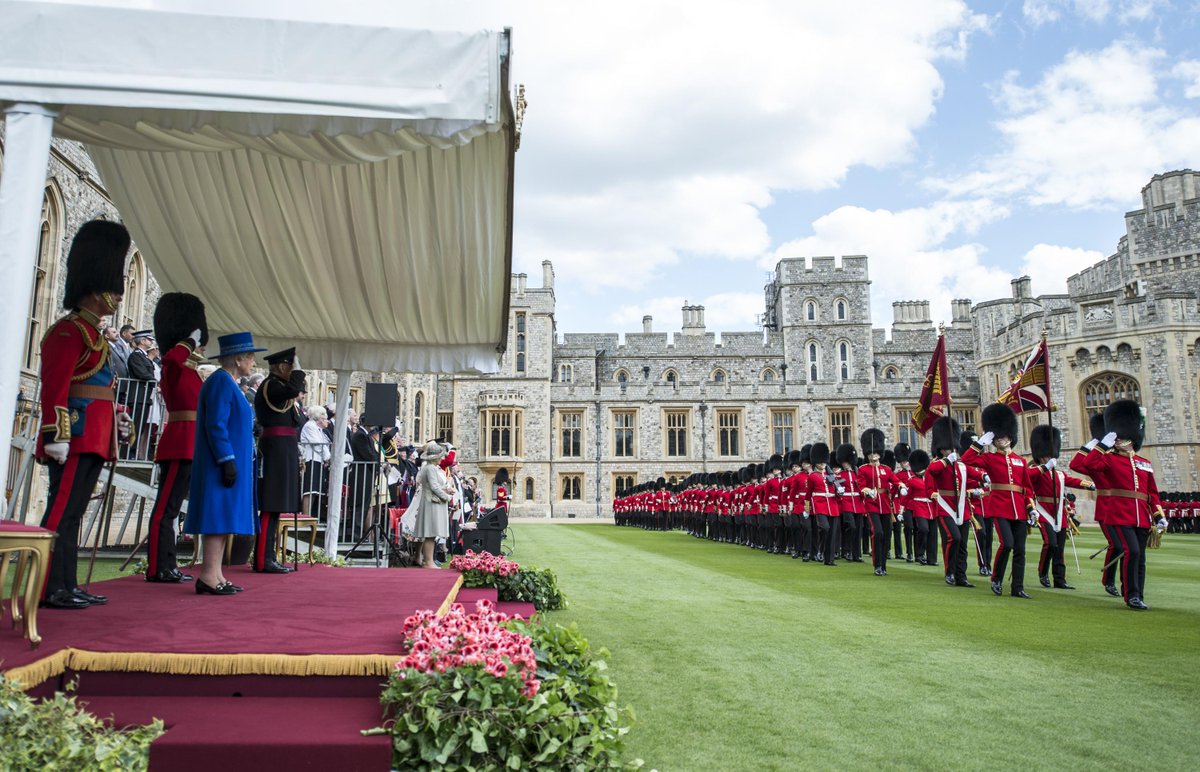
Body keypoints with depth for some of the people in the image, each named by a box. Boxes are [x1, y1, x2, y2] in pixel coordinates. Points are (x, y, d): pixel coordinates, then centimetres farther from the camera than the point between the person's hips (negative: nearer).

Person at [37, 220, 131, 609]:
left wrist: (115, 419, 17)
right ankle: (50, 589, -1)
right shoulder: (69, 331, -9)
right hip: (77, 437, -10)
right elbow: (54, 388, -17)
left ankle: (66, 586, 18)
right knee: (61, 511, -6)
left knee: (71, 513, 12)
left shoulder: (94, 334, 20)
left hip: (93, 440, 10)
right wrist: (56, 436, -22)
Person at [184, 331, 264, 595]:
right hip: (224, 462, -10)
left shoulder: (228, 383, 18)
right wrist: (227, 460, -22)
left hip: (230, 463, 10)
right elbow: (216, 425, -19)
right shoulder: (221, 381, -12)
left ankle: (215, 575, 14)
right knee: (220, 515, -9)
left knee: (224, 519, 10)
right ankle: (208, 576, -6)